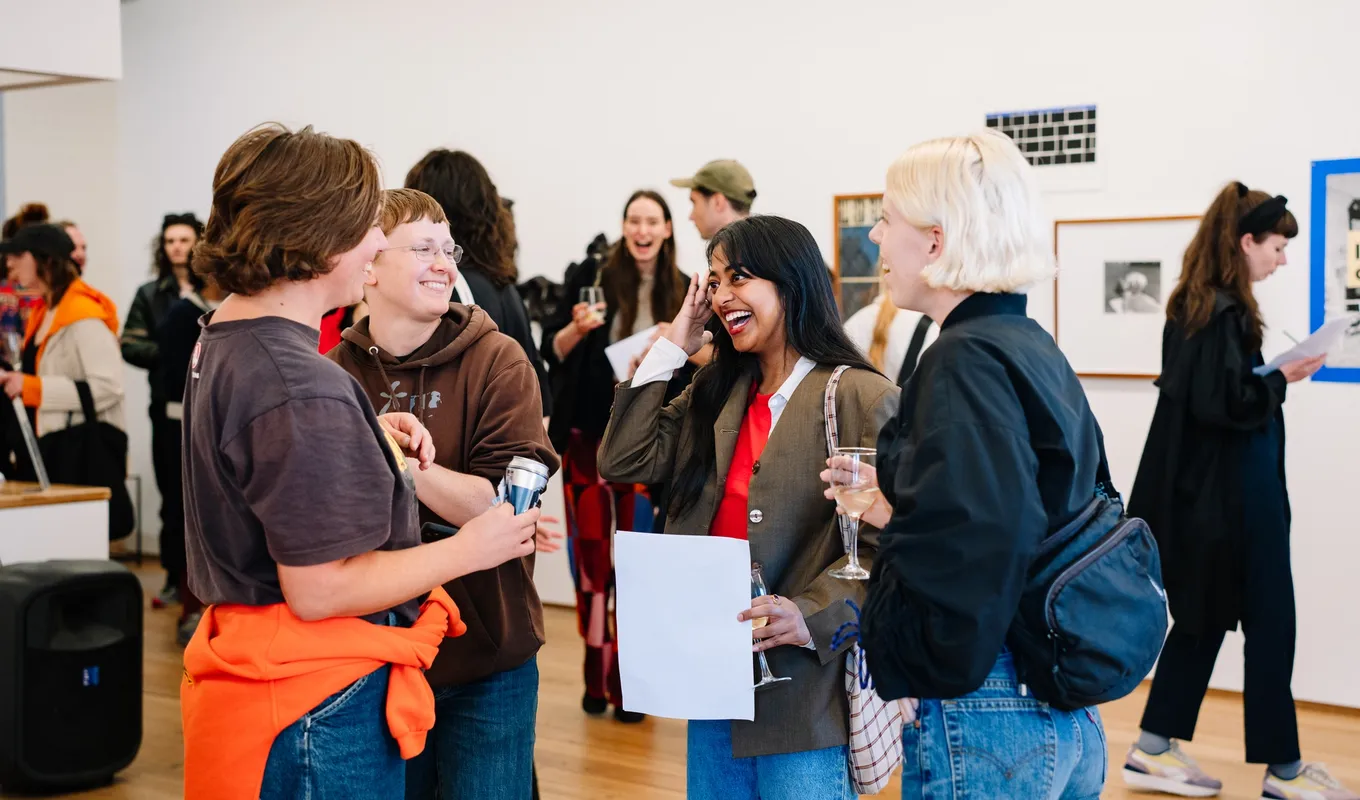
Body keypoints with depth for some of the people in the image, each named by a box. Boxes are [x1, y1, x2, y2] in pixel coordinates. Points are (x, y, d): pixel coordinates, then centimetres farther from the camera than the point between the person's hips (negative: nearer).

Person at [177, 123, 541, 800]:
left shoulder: (223, 336, 8)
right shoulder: (301, 388, -25)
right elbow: (318, 590, -24)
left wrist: (368, 437, 10)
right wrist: (468, 550, -14)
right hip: (320, 704, -10)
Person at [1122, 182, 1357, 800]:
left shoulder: (1195, 305, 9)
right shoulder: (1224, 313, -18)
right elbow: (1223, 401, -23)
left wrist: (1269, 377, 5)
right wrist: (1282, 379, -11)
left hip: (1207, 488, 10)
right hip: (1232, 492, -10)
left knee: (1204, 616, 15)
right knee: (1270, 622, 2)